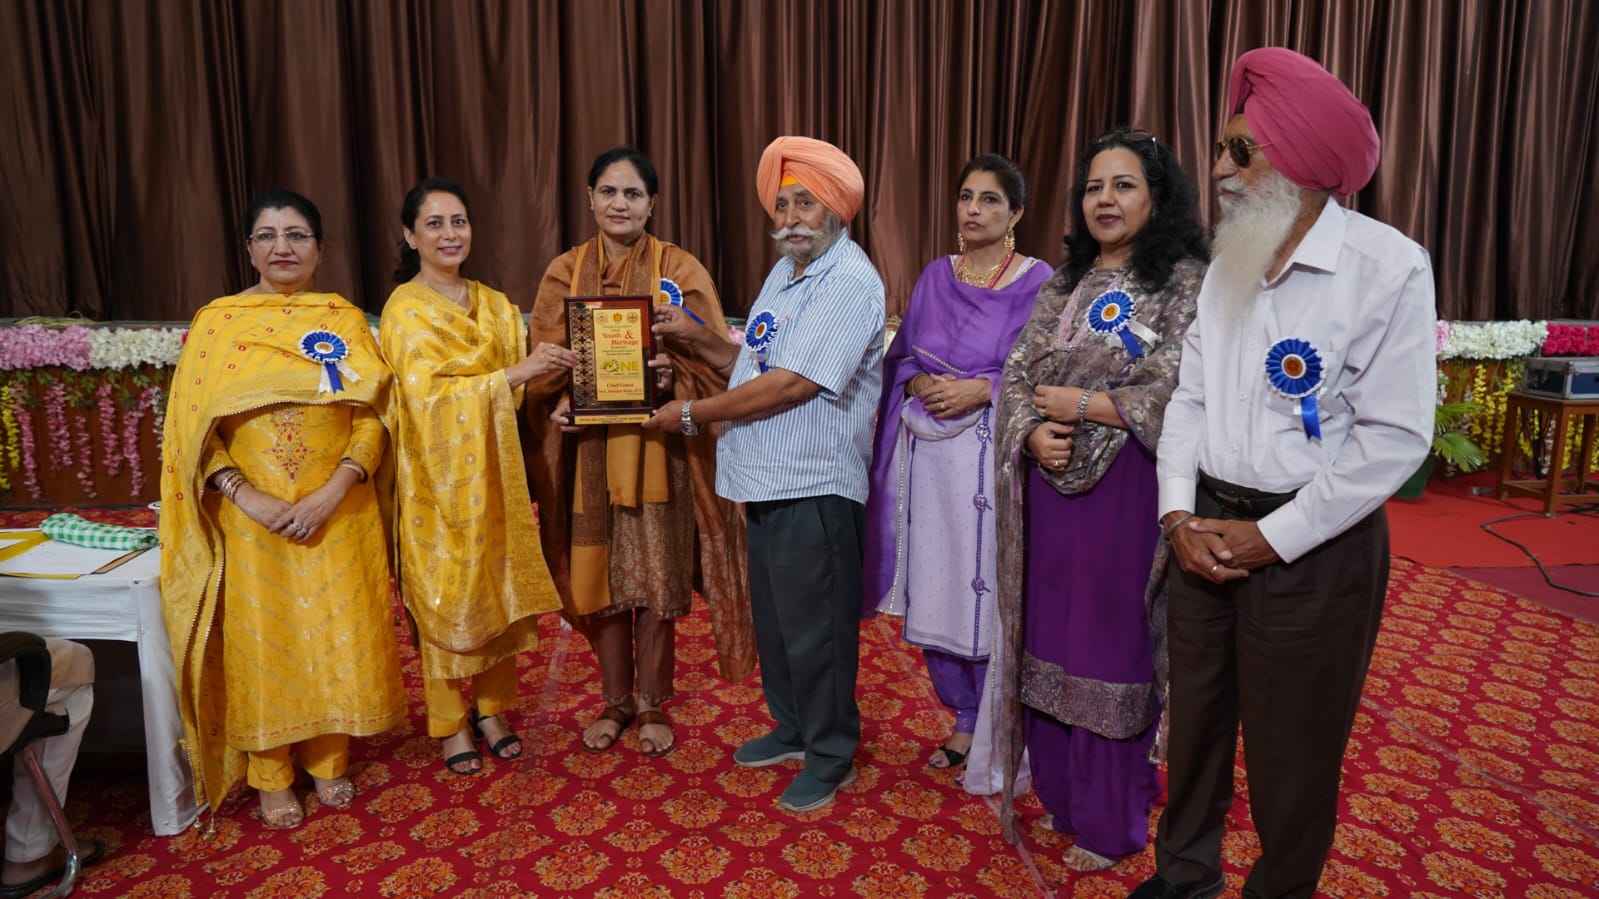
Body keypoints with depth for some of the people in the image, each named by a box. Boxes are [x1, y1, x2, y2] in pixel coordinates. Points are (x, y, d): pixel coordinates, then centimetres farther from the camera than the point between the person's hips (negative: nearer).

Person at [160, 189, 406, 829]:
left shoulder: (346, 320, 3)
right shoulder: (216, 322, 0)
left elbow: (374, 417, -3)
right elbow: (193, 430, -3)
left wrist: (332, 493, -16)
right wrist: (249, 498, -16)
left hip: (339, 516, 1)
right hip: (251, 520, -1)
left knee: (338, 638, 9)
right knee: (262, 643, 9)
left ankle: (329, 759, 30)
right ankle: (271, 775, 28)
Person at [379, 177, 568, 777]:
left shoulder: (495, 305, 10)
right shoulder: (405, 309, -7)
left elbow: (516, 386, 9)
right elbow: (427, 393, -19)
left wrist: (550, 372, -12)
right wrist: (515, 373, -25)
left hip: (493, 470, 5)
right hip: (438, 476, -5)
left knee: (497, 586, 10)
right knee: (446, 594, 4)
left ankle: (492, 706, 25)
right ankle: (450, 722, 19)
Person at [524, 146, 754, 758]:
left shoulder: (680, 270, 0)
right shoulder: (565, 272, 7)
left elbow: (712, 358, -3)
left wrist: (671, 373, -23)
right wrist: (561, 401, -14)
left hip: (657, 444, -2)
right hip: (587, 447, 3)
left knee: (655, 575, 4)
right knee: (598, 573, 9)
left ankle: (653, 704, 23)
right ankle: (615, 701, 28)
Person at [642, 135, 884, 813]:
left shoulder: (849, 282, -17)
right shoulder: (785, 271, 14)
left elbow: (789, 385, -24)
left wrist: (693, 414, -15)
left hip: (815, 484, -9)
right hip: (768, 479, 9)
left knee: (815, 626, 4)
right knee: (773, 615, 19)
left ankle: (831, 755, 23)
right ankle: (792, 727, 38)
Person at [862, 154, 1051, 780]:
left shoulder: (1037, 281, 0)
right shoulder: (935, 276, 13)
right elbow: (899, 358, 13)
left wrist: (981, 389, -16)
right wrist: (921, 384, -7)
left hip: (996, 455, -4)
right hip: (929, 454, 4)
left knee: (991, 592, -1)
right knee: (936, 590, 8)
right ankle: (965, 717, 27)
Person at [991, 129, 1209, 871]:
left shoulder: (1186, 281, -4)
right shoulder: (1064, 282, 14)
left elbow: (1179, 394, -14)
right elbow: (1018, 374, 8)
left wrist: (1077, 403, -10)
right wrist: (1033, 432, -11)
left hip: (1128, 488, -5)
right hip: (1053, 483, 5)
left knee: (1111, 648, 4)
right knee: (1050, 640, 11)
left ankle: (1110, 823, 24)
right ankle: (1061, 794, 32)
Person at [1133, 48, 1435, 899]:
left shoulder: (1386, 266, -12)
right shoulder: (1225, 268, 7)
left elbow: (1394, 437, -15)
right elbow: (1189, 397, 7)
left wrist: (1273, 539, -15)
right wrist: (1178, 513, -5)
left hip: (1313, 547, -5)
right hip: (1206, 530, 5)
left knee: (1289, 749, 10)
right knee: (1195, 718, 16)